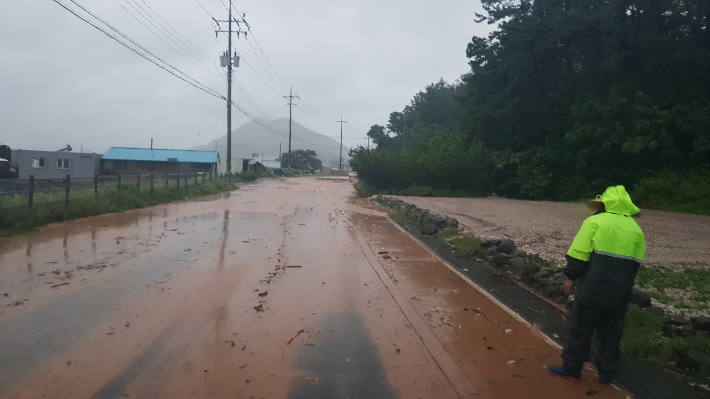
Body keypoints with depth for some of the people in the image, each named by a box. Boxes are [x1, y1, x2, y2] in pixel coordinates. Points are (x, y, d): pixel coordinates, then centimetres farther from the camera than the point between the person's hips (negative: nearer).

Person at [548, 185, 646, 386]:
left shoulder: (595, 222, -7)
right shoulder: (635, 229, 9)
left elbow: (579, 254, -11)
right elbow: (636, 262, 14)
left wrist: (571, 277, -1)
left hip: (593, 288, -4)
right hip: (620, 292, 5)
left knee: (581, 329, 7)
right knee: (611, 334, 14)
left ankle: (571, 368, 17)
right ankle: (606, 375, 22)